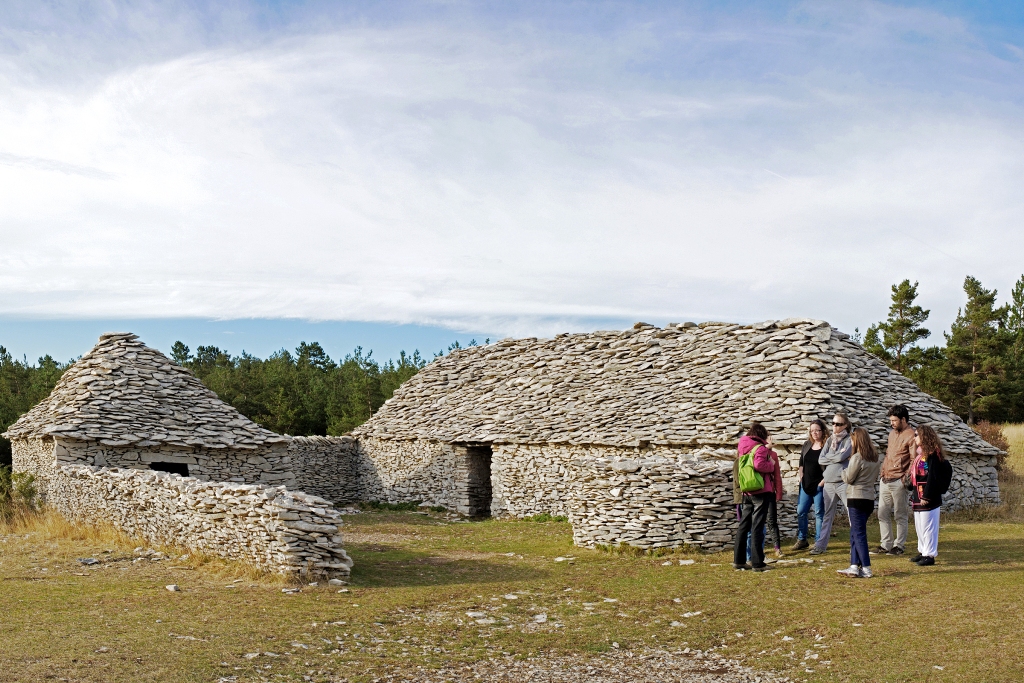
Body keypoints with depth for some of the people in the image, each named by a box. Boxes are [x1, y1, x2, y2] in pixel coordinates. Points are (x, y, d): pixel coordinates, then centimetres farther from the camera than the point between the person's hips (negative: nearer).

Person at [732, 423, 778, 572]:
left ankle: (739, 560, 17)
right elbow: (759, 465, -26)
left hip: (747, 493, 7)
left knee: (743, 526, 12)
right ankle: (757, 563, -3)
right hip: (761, 492, -7)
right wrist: (771, 465, -8)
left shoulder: (742, 448, 11)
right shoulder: (760, 448, -11)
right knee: (757, 528, -5)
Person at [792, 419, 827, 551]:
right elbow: (801, 462, 17)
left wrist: (823, 481, -16)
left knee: (819, 513, 0)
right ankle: (801, 540, 18)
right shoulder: (807, 445, 10)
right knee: (800, 512, 7)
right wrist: (800, 475, 7)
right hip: (806, 484, 6)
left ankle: (819, 543, 8)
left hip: (819, 485, -6)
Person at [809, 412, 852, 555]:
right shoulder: (830, 440, 13)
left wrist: (828, 457, -1)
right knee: (827, 515, 10)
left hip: (843, 482, -6)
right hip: (829, 483, 6)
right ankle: (820, 545, 14)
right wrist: (835, 458, -7)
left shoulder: (849, 440, -4)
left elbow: (841, 457, -17)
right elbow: (821, 459, 6)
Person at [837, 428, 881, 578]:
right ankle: (854, 566, 13)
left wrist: (844, 471, 8)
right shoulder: (875, 458, 9)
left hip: (857, 498, -8)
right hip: (869, 498, 8)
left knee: (859, 534, -3)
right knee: (855, 533, 14)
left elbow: (848, 478, -10)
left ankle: (866, 568, -4)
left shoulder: (857, 457, -15)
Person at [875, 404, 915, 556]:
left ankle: (899, 545, 11)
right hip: (885, 480, 8)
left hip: (898, 481, -8)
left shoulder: (911, 436, -10)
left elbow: (914, 460, -13)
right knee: (883, 514, 9)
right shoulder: (892, 433, 16)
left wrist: (906, 479, -18)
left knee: (900, 515, 3)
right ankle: (886, 544, 17)